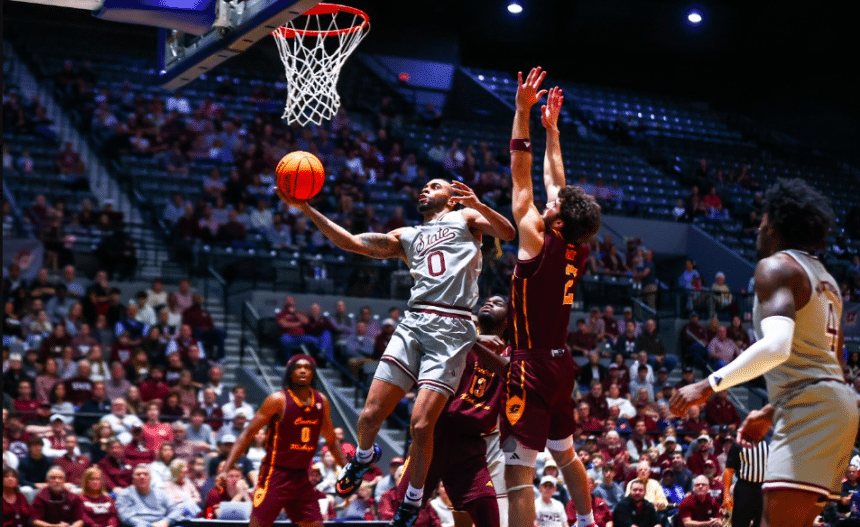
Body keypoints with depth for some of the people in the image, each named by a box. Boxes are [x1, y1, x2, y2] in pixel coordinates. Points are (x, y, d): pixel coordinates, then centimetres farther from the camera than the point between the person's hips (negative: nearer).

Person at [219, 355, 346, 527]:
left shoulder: (321, 402, 7)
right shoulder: (278, 400, -10)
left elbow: (332, 441, 20)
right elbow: (247, 434, -10)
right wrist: (226, 469, -18)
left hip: (301, 477, 6)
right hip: (275, 473, -6)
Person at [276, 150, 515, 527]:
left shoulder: (466, 218, 17)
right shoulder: (405, 238, 27)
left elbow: (508, 233, -1)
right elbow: (350, 242, 16)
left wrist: (478, 204, -18)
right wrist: (306, 209, 8)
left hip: (452, 329, -4)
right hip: (414, 323, 4)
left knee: (421, 424, -13)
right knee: (370, 415, -5)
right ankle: (365, 455, 30)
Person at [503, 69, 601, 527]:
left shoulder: (539, 244, -13)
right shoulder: (577, 252, 4)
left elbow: (521, 175, -10)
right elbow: (555, 181, 15)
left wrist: (523, 111, -8)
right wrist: (551, 128, 22)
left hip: (531, 366, -8)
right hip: (561, 364, 8)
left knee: (518, 472, -12)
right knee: (565, 454, 27)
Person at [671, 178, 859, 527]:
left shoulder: (777, 266, -7)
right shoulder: (825, 280, 23)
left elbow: (776, 346, -24)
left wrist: (709, 385, -21)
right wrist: (771, 413, 33)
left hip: (809, 407, -10)